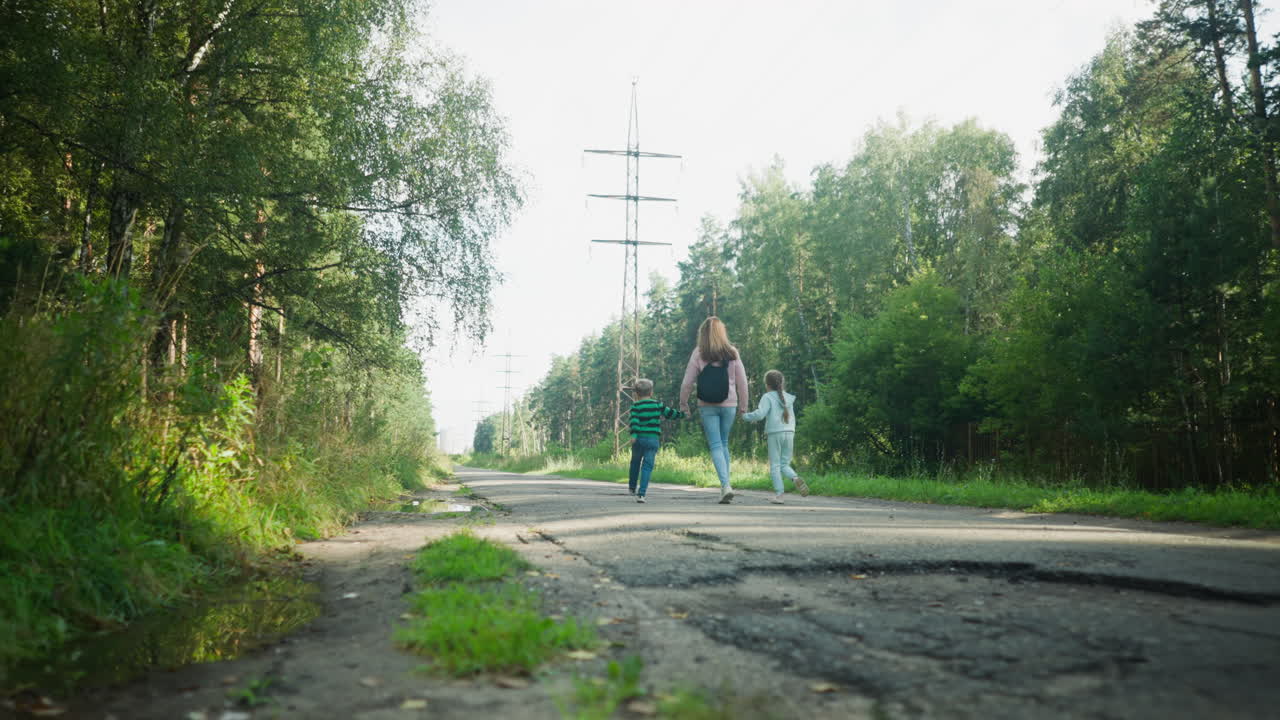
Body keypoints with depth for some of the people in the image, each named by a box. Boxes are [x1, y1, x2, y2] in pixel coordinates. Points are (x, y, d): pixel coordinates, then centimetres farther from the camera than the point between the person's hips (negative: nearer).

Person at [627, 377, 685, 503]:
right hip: (653, 440, 0)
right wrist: (682, 414, 31)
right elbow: (670, 413, 15)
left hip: (639, 439, 0)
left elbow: (634, 421, -15)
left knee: (635, 463, 22)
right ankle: (641, 493, -13)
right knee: (647, 466, -1)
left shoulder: (636, 406, 0)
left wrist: (633, 435, -24)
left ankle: (632, 487, 34)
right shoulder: (657, 405, 7)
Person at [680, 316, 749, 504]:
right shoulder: (732, 353, 0)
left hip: (707, 406, -2)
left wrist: (683, 402, 12)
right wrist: (743, 405, 15)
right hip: (729, 405, 2)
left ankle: (725, 485, -16)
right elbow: (742, 381, 3)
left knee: (715, 446, 0)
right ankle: (725, 485, 18)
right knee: (724, 444, 17)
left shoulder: (699, 353, -6)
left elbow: (688, 381, -3)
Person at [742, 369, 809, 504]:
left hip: (775, 433, -5)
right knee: (785, 464, 12)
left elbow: (760, 414, -15)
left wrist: (746, 416, 0)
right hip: (790, 433, 5)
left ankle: (778, 494, -6)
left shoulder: (767, 397, -3)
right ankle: (796, 478, -18)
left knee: (775, 465, 1)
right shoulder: (788, 398, 17)